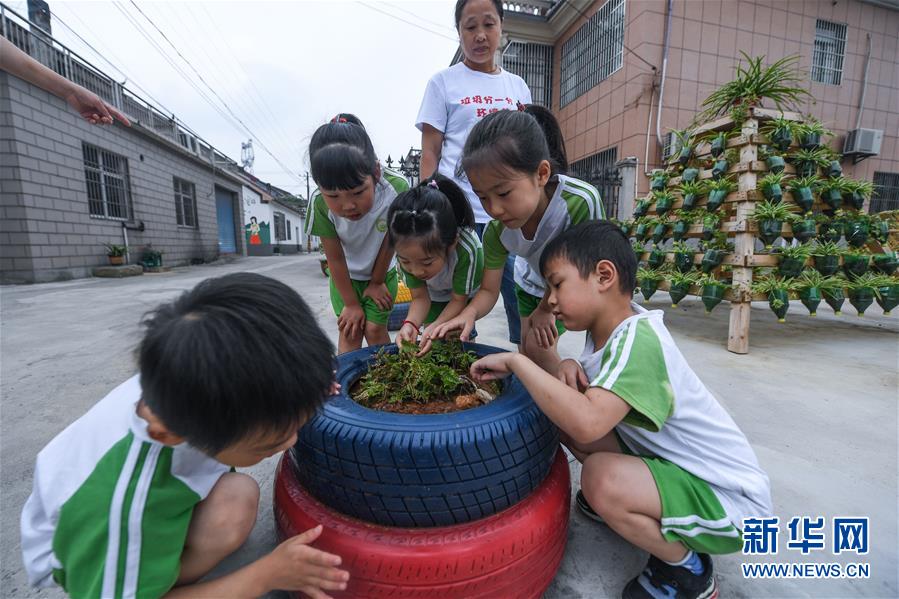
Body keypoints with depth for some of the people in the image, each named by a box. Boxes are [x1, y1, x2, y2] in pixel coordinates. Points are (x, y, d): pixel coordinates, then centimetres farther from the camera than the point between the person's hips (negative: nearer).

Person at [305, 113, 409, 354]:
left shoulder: (397, 189, -33)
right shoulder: (321, 205, -29)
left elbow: (390, 242, -19)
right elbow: (335, 259, -18)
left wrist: (376, 283, -7)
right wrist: (351, 303, -10)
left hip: (381, 273, -1)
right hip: (345, 277, 1)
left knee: (375, 329, -3)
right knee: (349, 330, -1)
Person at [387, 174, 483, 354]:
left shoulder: (466, 249, -42)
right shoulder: (408, 252, -33)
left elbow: (459, 300, -26)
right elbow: (420, 297, -23)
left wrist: (436, 327, -41)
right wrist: (410, 324, -42)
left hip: (465, 293, -2)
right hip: (434, 295, 2)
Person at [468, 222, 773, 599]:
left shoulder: (636, 340, -29)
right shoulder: (609, 326, -3)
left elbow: (587, 423, -44)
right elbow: (584, 412, 7)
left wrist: (516, 361, -33)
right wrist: (569, 369, -16)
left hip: (730, 501, -7)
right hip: (674, 463, 8)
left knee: (603, 479, -33)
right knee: (565, 414, -4)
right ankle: (632, 501, 15)